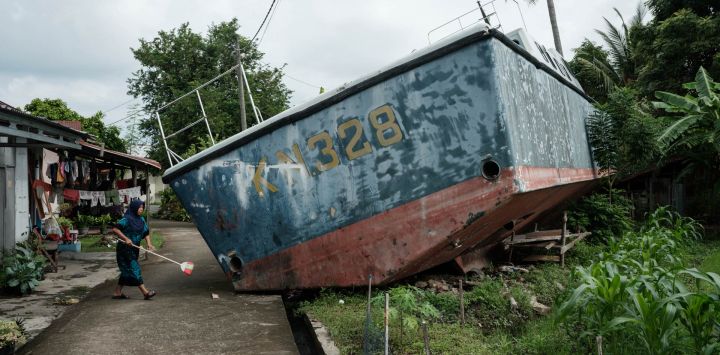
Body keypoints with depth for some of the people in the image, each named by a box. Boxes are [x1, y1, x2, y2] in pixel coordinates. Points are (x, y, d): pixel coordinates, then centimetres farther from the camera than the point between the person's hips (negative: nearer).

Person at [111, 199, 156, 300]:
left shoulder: (141, 220, 9)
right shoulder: (126, 219, -14)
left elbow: (146, 233, 8)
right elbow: (115, 229, -20)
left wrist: (149, 243, -7)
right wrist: (126, 238, -25)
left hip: (134, 249, 8)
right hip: (125, 249, -8)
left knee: (126, 271, 13)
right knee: (134, 269, -8)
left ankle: (117, 292, 22)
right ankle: (145, 292, -10)